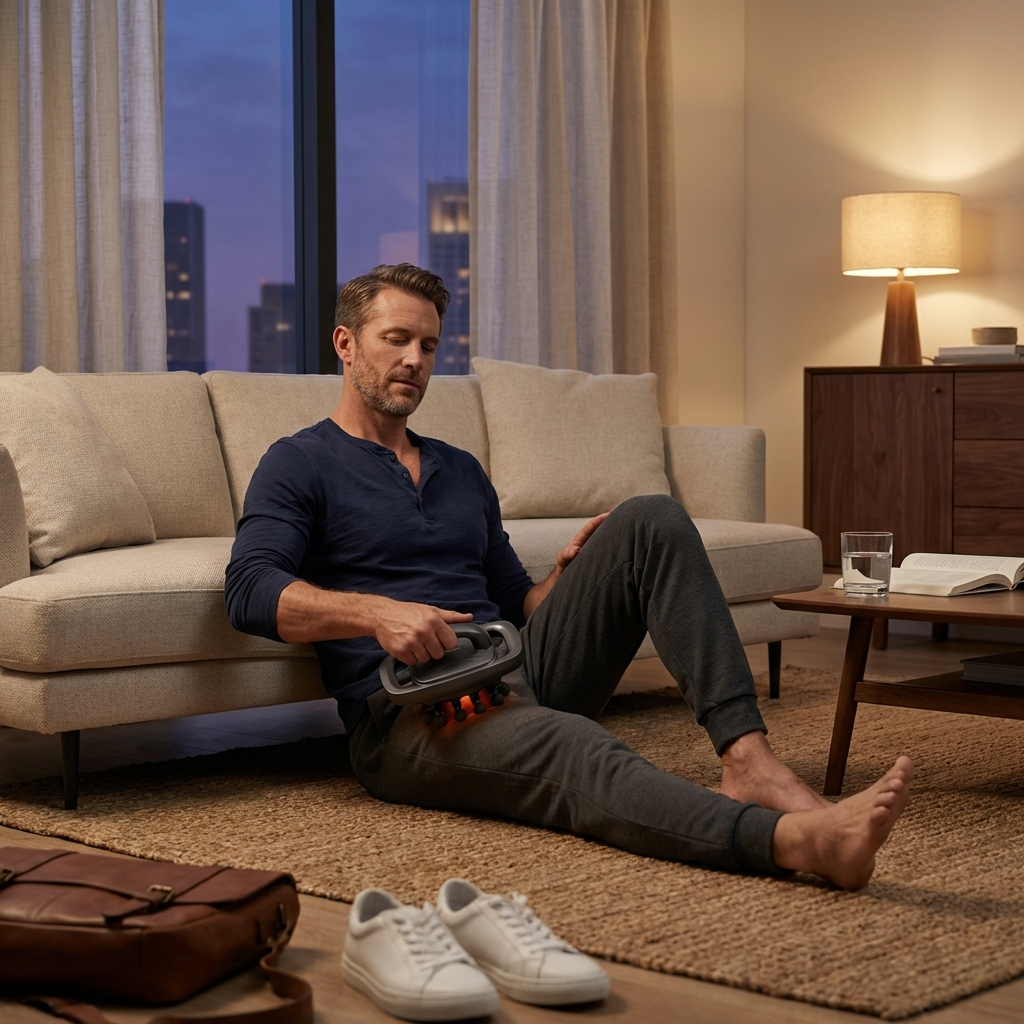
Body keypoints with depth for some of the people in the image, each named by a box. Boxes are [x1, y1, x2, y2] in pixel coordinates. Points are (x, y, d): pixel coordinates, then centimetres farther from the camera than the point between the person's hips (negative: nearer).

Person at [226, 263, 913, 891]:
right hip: (408, 716, -6)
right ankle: (794, 838, -64)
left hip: (515, 674, 7)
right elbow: (250, 592, -10)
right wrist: (377, 613, -27)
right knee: (573, 748, -39)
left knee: (650, 522, -11)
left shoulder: (461, 471, 28)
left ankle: (746, 755, -30)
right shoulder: (301, 466, 7)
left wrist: (569, 579, 6)